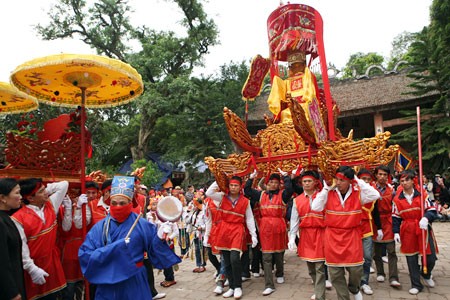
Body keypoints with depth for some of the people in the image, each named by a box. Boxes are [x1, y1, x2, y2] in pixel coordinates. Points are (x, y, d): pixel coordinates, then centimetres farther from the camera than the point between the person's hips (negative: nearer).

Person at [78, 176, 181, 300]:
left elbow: (155, 250, 1)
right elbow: (85, 254, -12)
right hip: (108, 283, 1)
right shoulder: (100, 227, -3)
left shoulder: (142, 225, -4)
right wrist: (115, 247, -20)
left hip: (135, 282, -1)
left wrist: (159, 238, -20)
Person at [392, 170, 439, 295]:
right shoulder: (397, 198, -1)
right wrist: (396, 232, 0)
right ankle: (416, 285, 23)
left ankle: (426, 274, 39)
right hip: (407, 232, 1)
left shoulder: (422, 193, -5)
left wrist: (426, 218, -26)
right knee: (411, 259, 6)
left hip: (423, 229, -1)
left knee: (431, 257, 5)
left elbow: (432, 209, -6)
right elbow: (395, 217, 5)